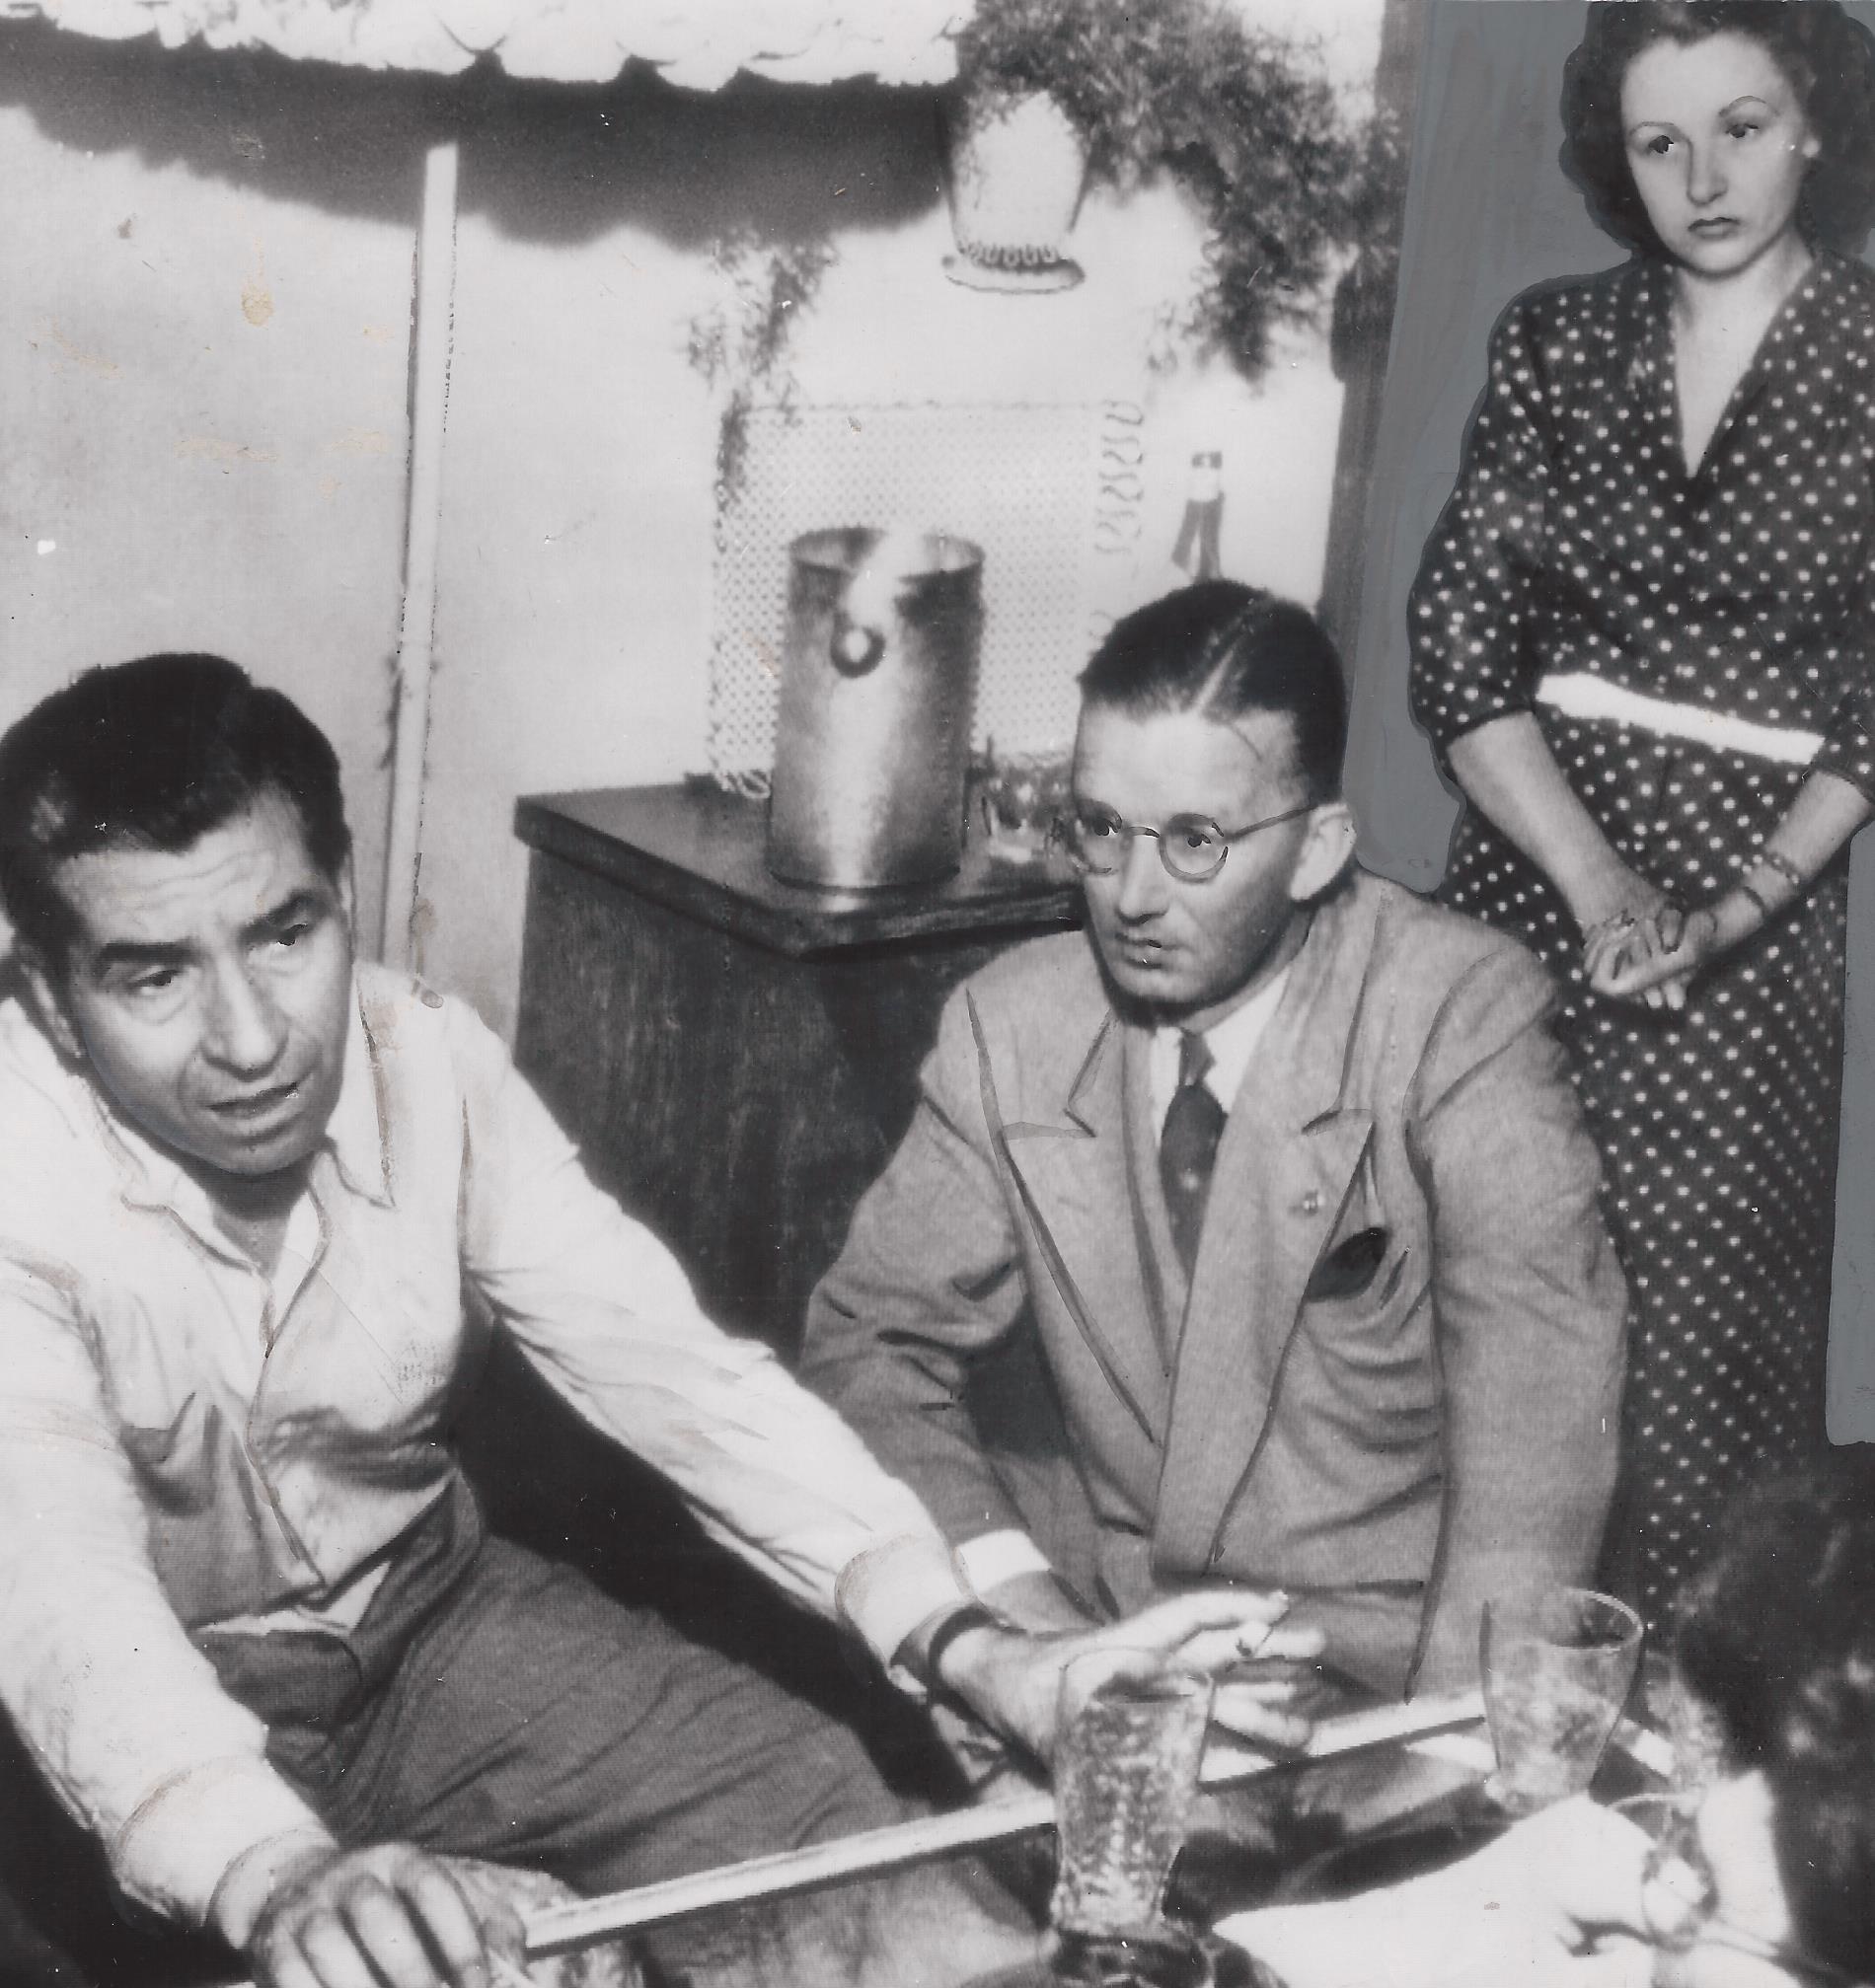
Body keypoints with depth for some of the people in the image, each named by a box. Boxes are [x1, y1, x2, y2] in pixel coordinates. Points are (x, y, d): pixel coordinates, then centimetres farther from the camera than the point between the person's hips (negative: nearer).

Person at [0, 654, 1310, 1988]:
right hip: (148, 1705, -4)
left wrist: (967, 1647, -29)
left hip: (427, 1620, 4)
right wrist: (276, 1874, -58)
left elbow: (664, 1364, -15)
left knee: (809, 1800, -10)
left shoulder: (433, 1063, -12)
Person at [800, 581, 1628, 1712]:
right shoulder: (1009, 1024, 2)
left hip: (1386, 1670, -3)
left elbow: (1541, 1403, -18)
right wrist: (1014, 1597, -13)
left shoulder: (1464, 1016, -9)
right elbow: (875, 1339, 5)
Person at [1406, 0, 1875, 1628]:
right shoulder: (1555, 343, 8)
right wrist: (1600, 892, -10)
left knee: (1688, 1354, -4)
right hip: (1529, 884, 2)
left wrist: (1737, 903, -12)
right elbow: (1459, 643, 2)